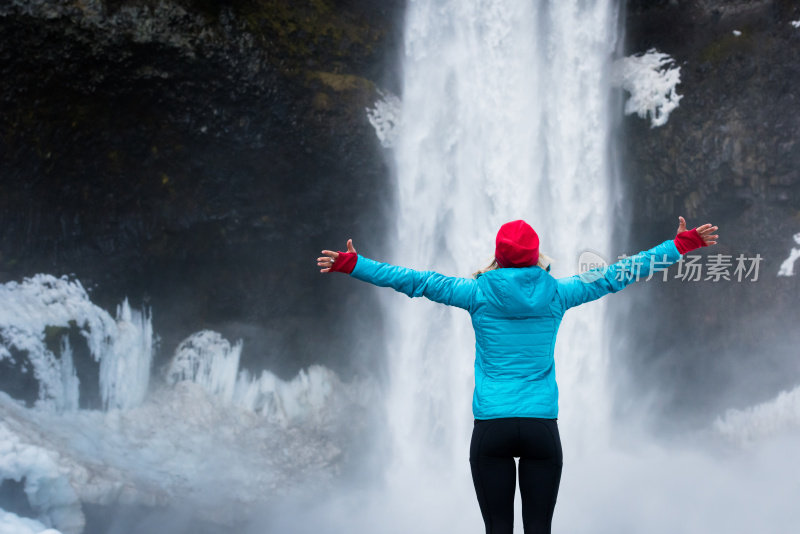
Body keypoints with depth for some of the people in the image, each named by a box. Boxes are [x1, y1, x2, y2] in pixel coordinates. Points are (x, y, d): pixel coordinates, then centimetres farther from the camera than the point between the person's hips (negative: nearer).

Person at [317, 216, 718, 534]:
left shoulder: (479, 293, 0)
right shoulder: (556, 294, 3)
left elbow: (415, 281, 5)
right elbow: (618, 274, 10)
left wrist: (351, 265, 15)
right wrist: (682, 244, 19)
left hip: (491, 429, 0)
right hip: (542, 427, 1)